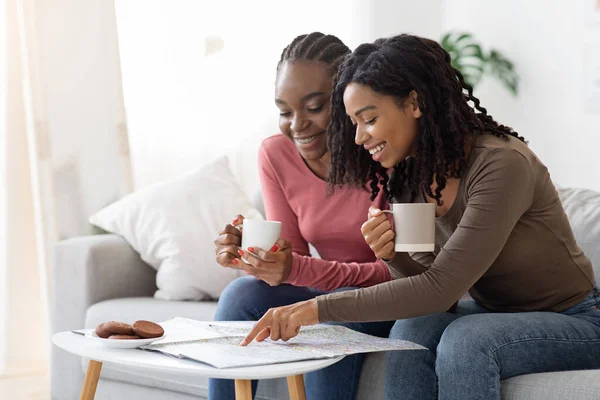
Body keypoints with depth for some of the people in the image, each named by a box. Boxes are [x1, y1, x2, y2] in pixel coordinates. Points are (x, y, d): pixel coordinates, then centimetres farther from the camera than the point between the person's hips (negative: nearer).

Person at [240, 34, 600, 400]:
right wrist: (393, 257, -23)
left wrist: (319, 308, -33)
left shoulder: (501, 164, -26)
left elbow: (440, 288, -30)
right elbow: (434, 295, -2)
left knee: (464, 339, -31)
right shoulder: (409, 178, -1)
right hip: (493, 315, 6)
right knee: (413, 329, -21)